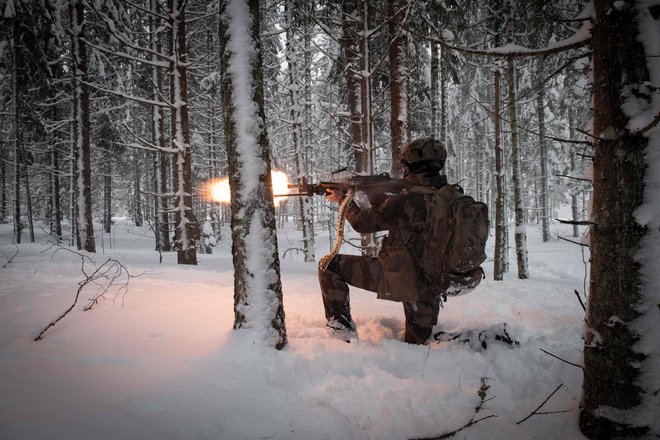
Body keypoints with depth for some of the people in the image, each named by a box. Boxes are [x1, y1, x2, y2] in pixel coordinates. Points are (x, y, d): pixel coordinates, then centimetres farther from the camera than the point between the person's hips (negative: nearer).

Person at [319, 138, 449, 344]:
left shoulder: (407, 200, -17)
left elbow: (362, 222, -3)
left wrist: (343, 200, 15)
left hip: (399, 277, -7)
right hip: (433, 286, 7)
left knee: (330, 265, 1)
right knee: (418, 342, 29)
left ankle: (342, 328, 2)